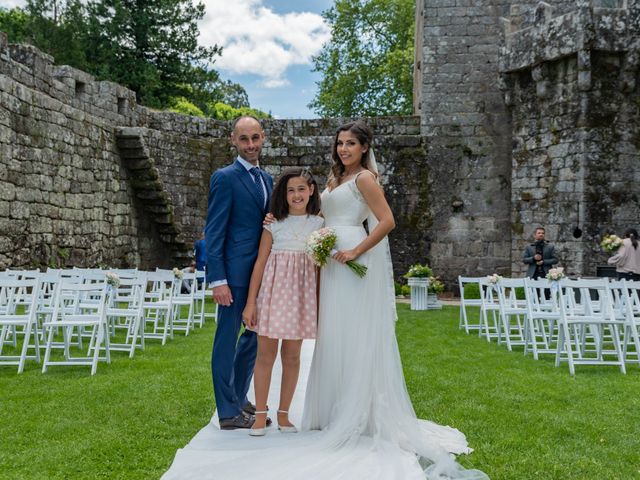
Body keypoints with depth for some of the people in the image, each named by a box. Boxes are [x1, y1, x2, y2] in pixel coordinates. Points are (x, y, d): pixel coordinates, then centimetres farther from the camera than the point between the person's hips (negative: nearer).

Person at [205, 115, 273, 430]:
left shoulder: (267, 179, 14)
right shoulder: (225, 178, -9)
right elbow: (214, 232, -12)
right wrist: (218, 280, -18)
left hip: (262, 272, 8)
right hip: (235, 272, -8)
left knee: (256, 335, 17)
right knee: (228, 339, 2)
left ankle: (238, 398, 32)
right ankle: (228, 413, 12)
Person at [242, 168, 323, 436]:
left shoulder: (318, 224, 7)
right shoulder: (274, 224, 3)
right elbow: (260, 263, 2)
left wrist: (320, 303, 3)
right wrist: (250, 303, -2)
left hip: (302, 294, 1)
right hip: (273, 290, -1)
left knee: (292, 356, 7)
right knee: (265, 354, 1)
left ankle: (283, 415, 17)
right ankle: (260, 416, 9)